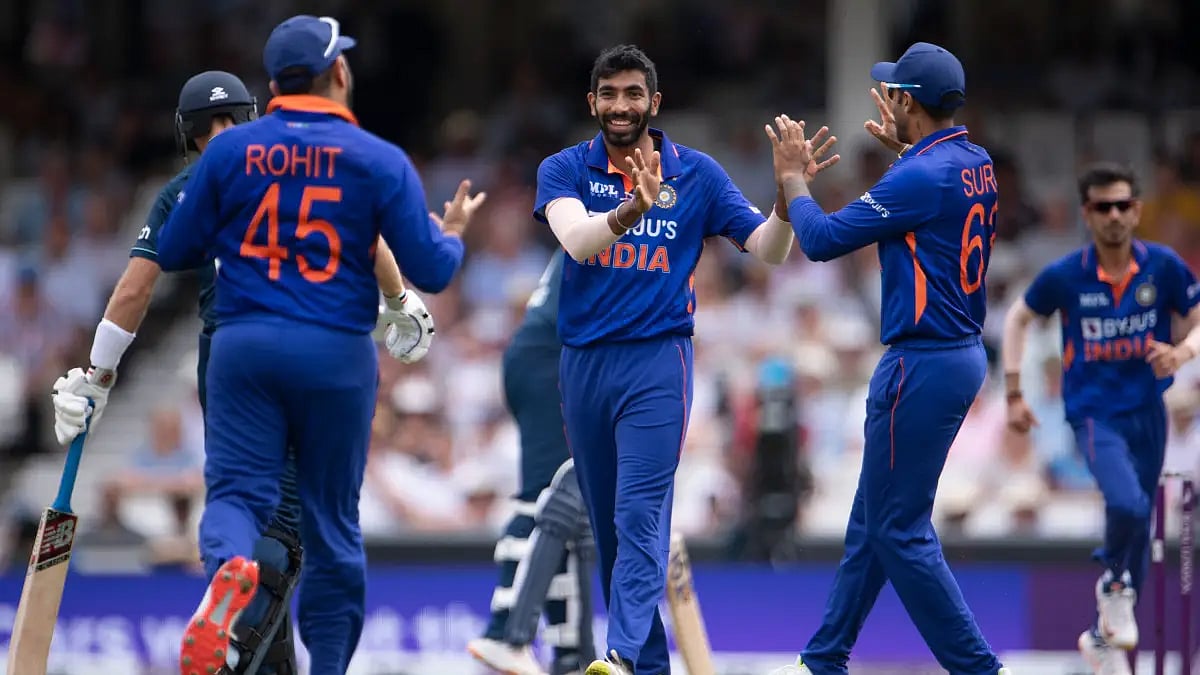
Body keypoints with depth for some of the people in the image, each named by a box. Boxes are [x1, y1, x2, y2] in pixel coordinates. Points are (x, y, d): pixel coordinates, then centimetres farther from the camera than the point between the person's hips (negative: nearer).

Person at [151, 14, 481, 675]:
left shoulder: (229, 151, 1)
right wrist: (452, 232, 19)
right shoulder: (381, 161, -3)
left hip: (243, 346, 0)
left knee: (237, 491, -2)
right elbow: (430, 272, -4)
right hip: (338, 353, 0)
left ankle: (230, 567, -37)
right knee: (332, 517, 12)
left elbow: (172, 253, 6)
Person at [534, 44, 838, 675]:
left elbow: (767, 249, 0)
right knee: (607, 527, 7)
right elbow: (576, 240, -19)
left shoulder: (697, 173, 3)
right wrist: (631, 210, -39)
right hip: (582, 362, 3)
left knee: (640, 517, -16)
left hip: (657, 361, -3)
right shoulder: (565, 169, 1)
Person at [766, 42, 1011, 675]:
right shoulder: (977, 164, 7)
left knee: (900, 530, -4)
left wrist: (792, 176, 0)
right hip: (963, 354, 10)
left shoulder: (922, 177, -20)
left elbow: (821, 239, -15)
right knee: (874, 514, 17)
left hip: (922, 365, -10)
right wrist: (904, 147, 39)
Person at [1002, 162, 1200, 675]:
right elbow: (1018, 318, 8)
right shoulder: (1064, 276, -10)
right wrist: (1014, 394, 4)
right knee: (1128, 504, -29)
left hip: (1147, 410, 3)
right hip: (1094, 413, -3)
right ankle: (1113, 582, 2)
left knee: (1137, 529, 10)